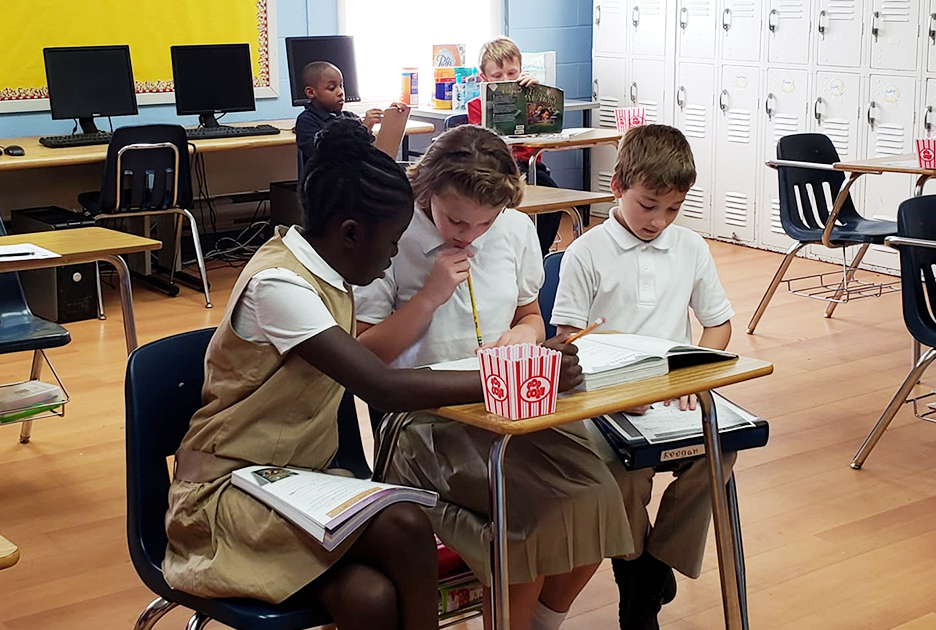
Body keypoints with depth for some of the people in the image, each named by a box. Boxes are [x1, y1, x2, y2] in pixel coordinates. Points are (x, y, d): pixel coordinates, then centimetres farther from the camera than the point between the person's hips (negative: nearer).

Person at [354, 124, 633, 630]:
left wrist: (524, 333, -3)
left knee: (597, 499, -18)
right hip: (428, 422, -5)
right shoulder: (393, 241, -8)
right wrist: (429, 297, -15)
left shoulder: (516, 230, 5)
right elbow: (364, 355, -5)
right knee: (537, 516, -27)